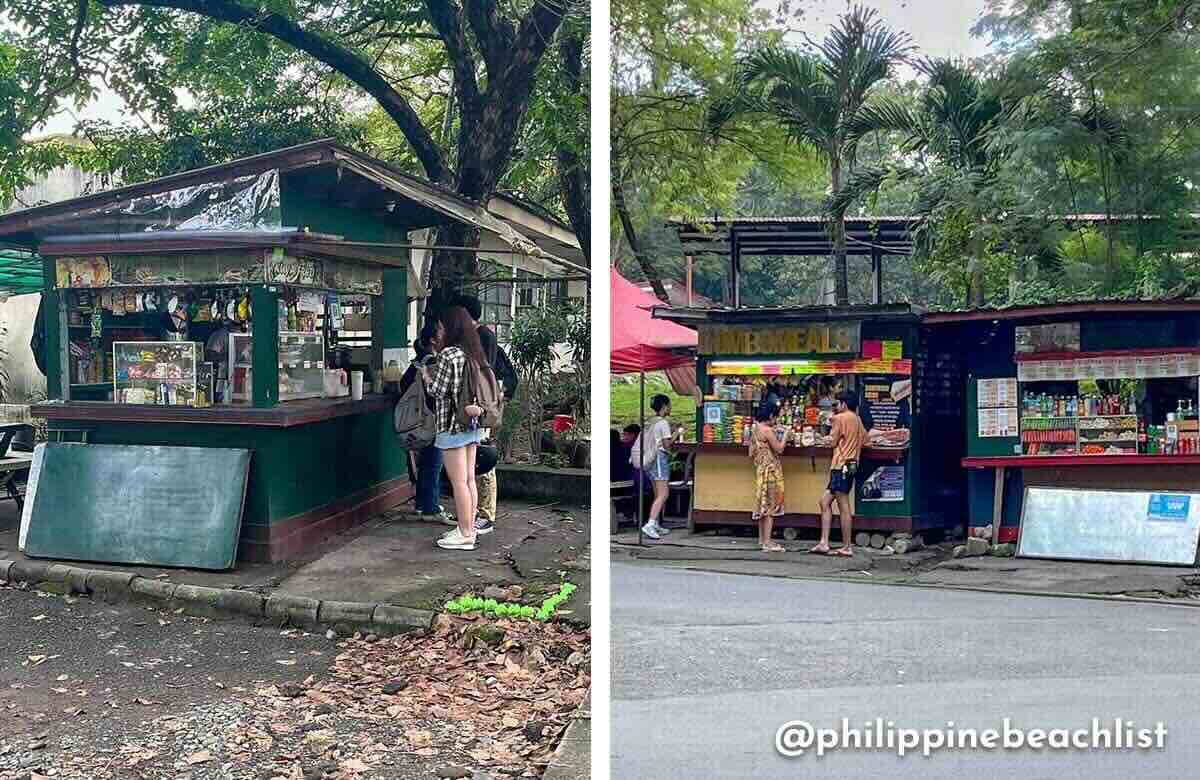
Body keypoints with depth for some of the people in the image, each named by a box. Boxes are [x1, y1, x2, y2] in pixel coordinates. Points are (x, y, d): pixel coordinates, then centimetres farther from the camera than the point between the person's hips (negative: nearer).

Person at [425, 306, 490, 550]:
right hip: (473, 426, 8)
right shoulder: (475, 354, 9)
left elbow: (438, 391, -12)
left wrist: (427, 378, 4)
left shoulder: (449, 354, -15)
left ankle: (465, 535, 3)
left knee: (459, 482, -2)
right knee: (469, 479, 13)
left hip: (453, 426, -8)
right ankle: (469, 527, 21)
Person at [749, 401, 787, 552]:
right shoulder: (768, 430, -16)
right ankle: (767, 542, -8)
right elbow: (779, 449, -15)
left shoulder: (756, 430, 11)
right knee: (771, 505, -7)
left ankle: (762, 539, 22)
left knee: (763, 504, 15)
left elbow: (751, 454, 14)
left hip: (761, 470, 9)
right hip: (771, 471, -9)